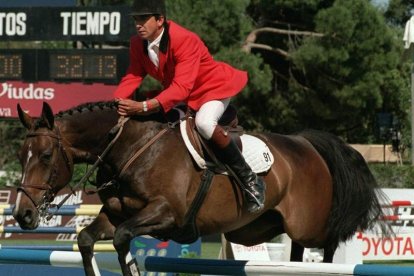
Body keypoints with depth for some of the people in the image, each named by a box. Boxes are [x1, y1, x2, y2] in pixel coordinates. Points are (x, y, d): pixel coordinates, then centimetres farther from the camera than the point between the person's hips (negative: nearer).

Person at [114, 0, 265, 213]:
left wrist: (144, 107, -53)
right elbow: (132, 77, -9)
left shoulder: (185, 41, -35)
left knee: (204, 122, -35)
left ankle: (250, 180, -25)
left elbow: (182, 87, -43)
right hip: (178, 95, 9)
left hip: (214, 87, -9)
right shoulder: (138, 44, -11)